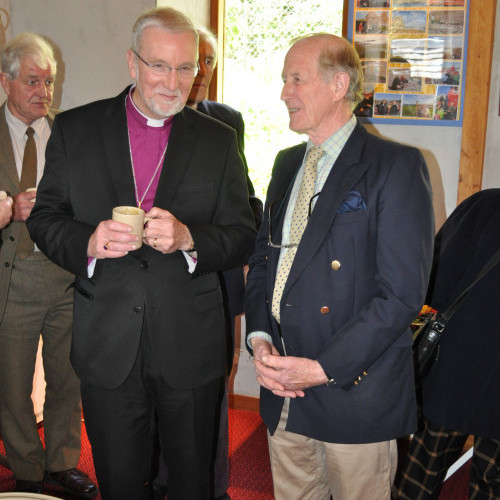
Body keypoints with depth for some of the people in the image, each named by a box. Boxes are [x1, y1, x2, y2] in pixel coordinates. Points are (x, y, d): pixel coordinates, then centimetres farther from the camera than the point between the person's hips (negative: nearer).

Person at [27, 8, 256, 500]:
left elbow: (242, 235, 0)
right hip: (107, 347, 0)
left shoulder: (218, 139, 2)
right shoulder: (74, 128, 1)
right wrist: (88, 241, -20)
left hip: (190, 347, 0)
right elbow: (44, 218, 2)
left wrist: (187, 238, -21)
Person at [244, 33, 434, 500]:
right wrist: (259, 337, -3)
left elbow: (402, 292, -17)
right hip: (283, 389, 6)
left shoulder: (397, 165, -11)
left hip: (355, 389, -6)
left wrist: (324, 368, -18)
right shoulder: (287, 163, 11)